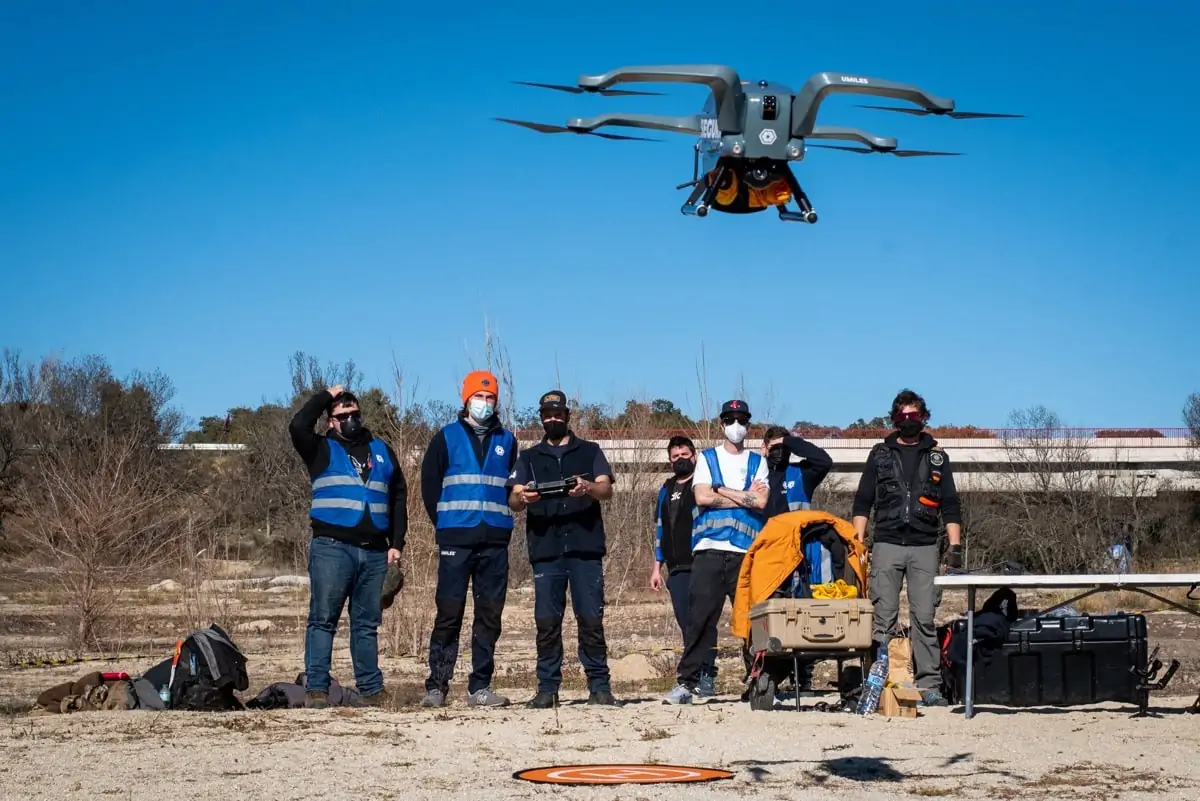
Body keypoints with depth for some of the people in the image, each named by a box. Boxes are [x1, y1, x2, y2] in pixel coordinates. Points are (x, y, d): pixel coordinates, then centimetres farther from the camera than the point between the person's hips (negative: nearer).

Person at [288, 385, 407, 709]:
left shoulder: (382, 451, 18)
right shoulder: (323, 450, 8)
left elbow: (399, 497, 18)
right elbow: (298, 426, -13)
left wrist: (396, 543, 10)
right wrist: (326, 396, -1)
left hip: (375, 551, 4)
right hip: (332, 548, -4)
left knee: (367, 623, 8)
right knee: (323, 620, -7)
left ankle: (371, 689, 11)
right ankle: (316, 689, -8)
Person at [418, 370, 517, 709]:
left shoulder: (506, 440, 13)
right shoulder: (446, 438, 6)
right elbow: (430, 484, 7)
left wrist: (502, 520, 5)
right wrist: (444, 524, 4)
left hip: (495, 541, 3)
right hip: (456, 540, -3)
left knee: (490, 614, 2)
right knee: (449, 612, -6)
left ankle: (480, 687, 8)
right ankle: (436, 686, -1)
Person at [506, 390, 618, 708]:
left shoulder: (590, 452, 15)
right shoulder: (529, 458, 19)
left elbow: (606, 490, 1)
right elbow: (513, 500, 7)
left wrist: (588, 487, -23)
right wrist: (522, 497, -18)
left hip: (585, 547, -1)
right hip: (545, 549, 1)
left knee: (591, 619, -6)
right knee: (546, 621, -2)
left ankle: (599, 685, -2)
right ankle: (547, 688, 2)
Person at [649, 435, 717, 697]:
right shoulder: (667, 490, 21)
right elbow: (660, 529, 24)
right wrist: (657, 567, 19)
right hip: (677, 569, 5)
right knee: (686, 625, 4)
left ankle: (707, 676, -9)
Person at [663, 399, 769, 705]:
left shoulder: (758, 462, 14)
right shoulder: (707, 458, 13)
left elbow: (761, 501, -3)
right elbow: (702, 497, -3)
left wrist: (721, 490, -2)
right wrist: (745, 497, -2)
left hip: (747, 551, 0)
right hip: (710, 550, 0)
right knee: (700, 617, -6)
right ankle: (687, 681, -4)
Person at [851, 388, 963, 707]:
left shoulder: (936, 457, 15)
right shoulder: (880, 454, 13)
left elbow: (950, 506, 13)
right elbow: (862, 502, 11)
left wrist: (955, 544, 2)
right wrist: (858, 542, 0)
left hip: (924, 547, 0)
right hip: (886, 545, 0)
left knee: (924, 618, -3)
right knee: (882, 617, -5)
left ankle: (929, 684, -2)